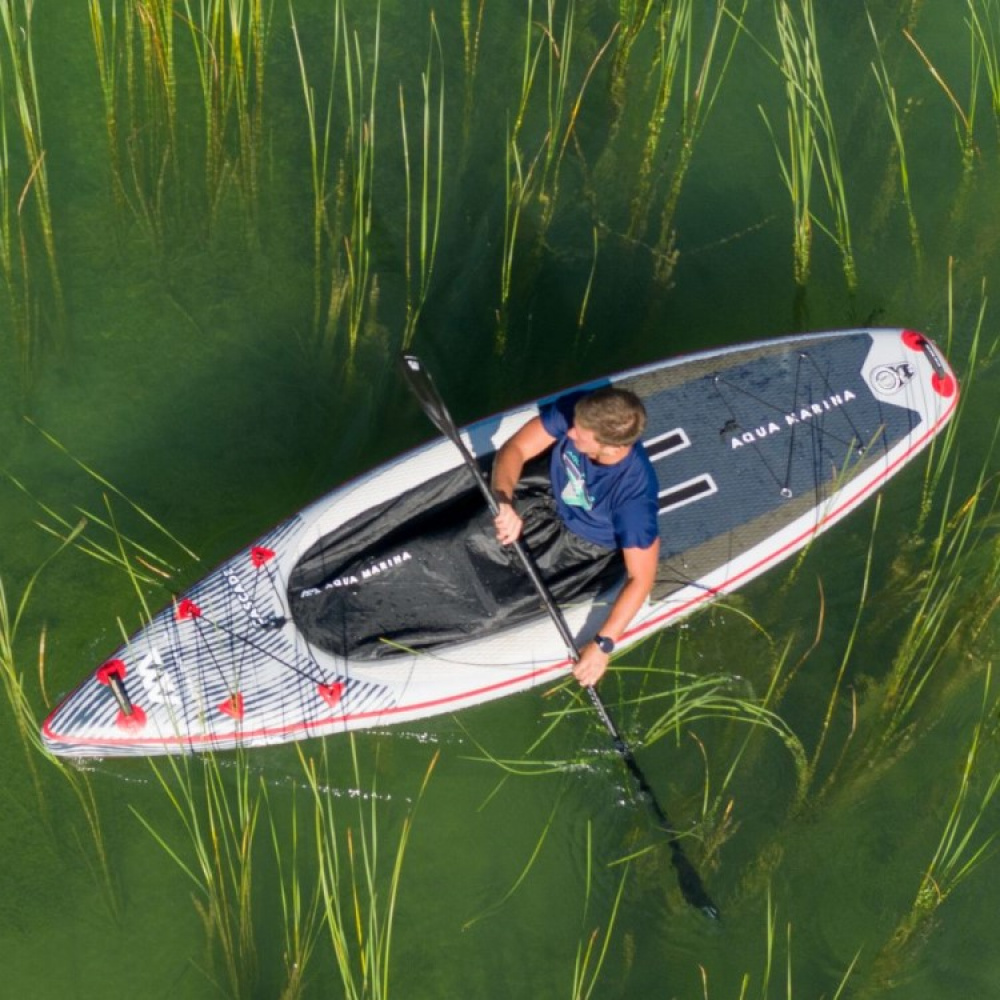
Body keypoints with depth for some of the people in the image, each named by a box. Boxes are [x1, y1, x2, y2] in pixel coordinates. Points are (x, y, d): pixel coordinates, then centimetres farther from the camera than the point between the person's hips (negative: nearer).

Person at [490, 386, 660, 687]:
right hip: (550, 499, 4)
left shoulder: (634, 491, -42)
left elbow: (641, 578, -32)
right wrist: (505, 502, -44)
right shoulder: (576, 411, -33)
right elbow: (514, 449, -24)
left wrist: (603, 644, -34)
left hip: (588, 544, -4)